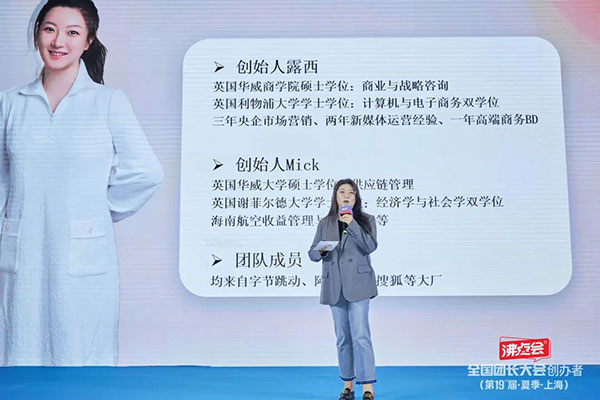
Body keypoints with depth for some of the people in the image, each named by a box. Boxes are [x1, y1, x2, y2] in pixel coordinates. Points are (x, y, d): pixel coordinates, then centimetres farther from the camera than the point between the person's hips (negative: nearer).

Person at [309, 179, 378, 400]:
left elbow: (371, 246, -11)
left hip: (357, 284, -3)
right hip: (334, 286, 3)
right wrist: (320, 251, -13)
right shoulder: (325, 224, 11)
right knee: (342, 338, 10)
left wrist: (352, 224, -19)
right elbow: (312, 253, 10)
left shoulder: (366, 220, 4)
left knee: (360, 336, -11)